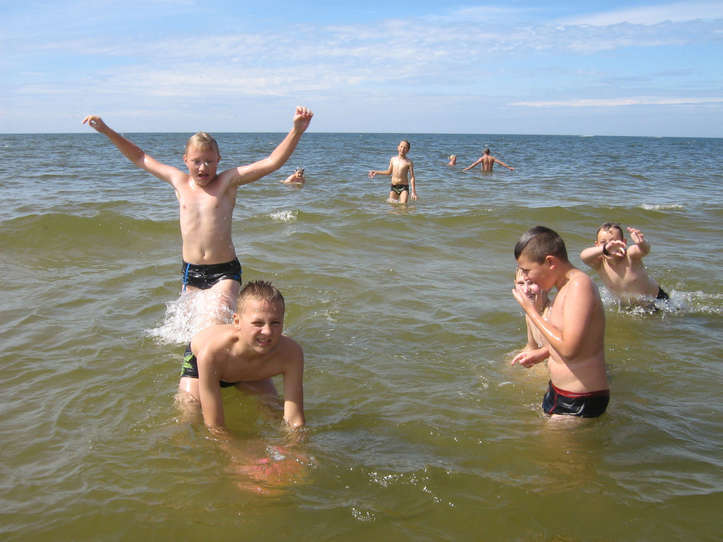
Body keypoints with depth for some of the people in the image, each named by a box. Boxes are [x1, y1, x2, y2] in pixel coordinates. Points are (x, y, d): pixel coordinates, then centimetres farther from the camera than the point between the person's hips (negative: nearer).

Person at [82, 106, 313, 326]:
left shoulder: (228, 181, -4)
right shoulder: (179, 181, 6)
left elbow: (271, 162, -14)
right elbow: (140, 157, 18)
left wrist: (296, 131, -26)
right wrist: (107, 131, 17)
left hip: (224, 272, -4)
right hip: (190, 272, 4)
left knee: (216, 325, -21)